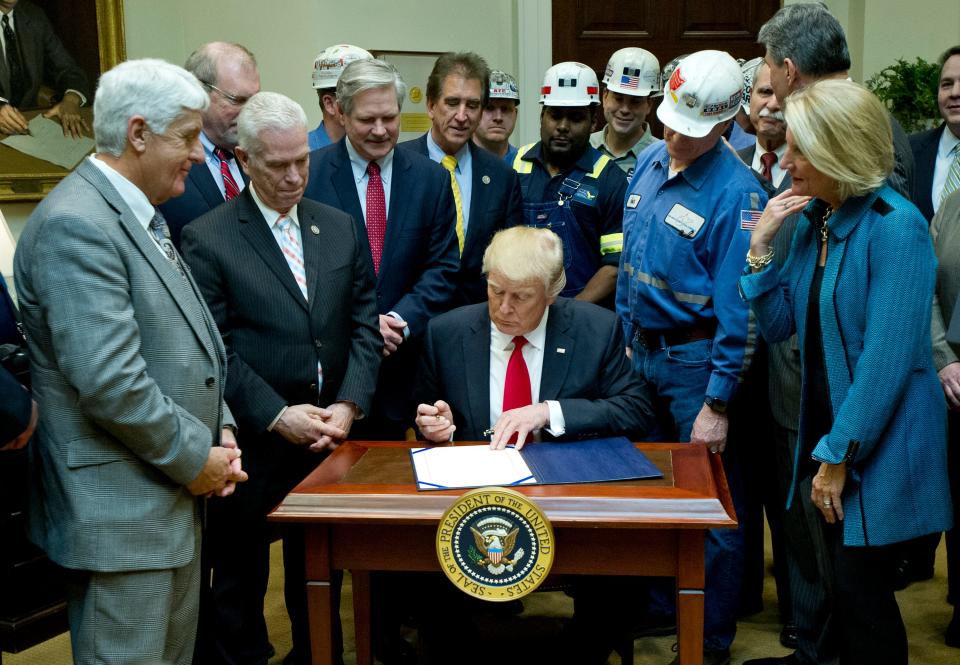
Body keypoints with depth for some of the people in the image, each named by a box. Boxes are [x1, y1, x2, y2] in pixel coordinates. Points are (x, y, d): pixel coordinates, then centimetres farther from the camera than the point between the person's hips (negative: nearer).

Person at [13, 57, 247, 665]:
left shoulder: (143, 215, 13)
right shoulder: (75, 226, -19)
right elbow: (110, 381, -26)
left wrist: (218, 432, 4)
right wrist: (195, 458, -14)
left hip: (176, 496, 10)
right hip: (121, 510, -10)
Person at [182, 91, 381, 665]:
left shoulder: (341, 229, 8)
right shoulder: (207, 239, -6)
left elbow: (364, 326, 6)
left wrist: (349, 405, -7)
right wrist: (277, 416, -15)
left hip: (329, 435, 4)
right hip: (252, 443, -3)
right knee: (241, 575, 11)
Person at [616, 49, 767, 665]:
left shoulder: (736, 191, -17)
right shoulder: (650, 164, 5)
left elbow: (738, 308, -18)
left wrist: (718, 404, -18)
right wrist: (624, 339, 12)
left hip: (695, 360, -7)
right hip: (641, 353, 7)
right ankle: (661, 607, 38)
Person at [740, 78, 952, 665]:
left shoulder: (896, 227, -19)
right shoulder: (814, 218, 4)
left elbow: (888, 358, -22)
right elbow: (778, 325, 6)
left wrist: (838, 457, -18)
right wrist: (760, 247, -7)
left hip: (876, 449, -7)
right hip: (827, 428, 7)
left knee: (861, 590, 6)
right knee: (838, 581, 19)